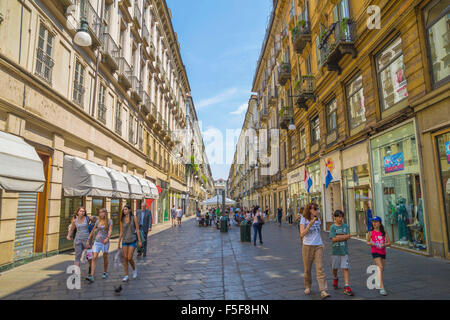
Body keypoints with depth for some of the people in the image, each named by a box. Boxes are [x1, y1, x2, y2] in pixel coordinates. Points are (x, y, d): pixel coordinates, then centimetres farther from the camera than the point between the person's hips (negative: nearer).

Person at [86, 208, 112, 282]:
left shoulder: (109, 221, -4)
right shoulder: (98, 221, 4)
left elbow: (110, 230, -16)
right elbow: (93, 230, 14)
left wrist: (107, 238, -33)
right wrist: (88, 239, 11)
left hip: (105, 241, -2)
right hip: (97, 241, 2)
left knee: (105, 257, 11)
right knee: (94, 258, -10)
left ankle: (105, 273, 29)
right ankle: (91, 276, -14)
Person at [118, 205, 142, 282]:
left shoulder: (134, 218, -5)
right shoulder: (122, 220, 4)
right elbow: (121, 232, 8)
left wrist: (139, 241, -6)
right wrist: (119, 243, 7)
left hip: (132, 240, -3)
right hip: (125, 241, 3)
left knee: (129, 258, -7)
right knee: (125, 258, 3)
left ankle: (134, 269, 22)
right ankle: (126, 276, 13)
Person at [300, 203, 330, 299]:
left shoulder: (318, 219, 10)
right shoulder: (304, 220, -4)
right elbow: (302, 234, -12)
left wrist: (321, 242, 12)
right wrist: (310, 224, -20)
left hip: (318, 246, 3)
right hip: (307, 246, -3)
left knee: (320, 268, -7)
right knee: (307, 269, 8)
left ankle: (323, 291, -8)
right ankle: (307, 287, 27)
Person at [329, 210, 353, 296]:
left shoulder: (345, 226, 4)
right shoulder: (332, 227, -4)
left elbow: (348, 236, -8)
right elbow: (333, 239, -12)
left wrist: (338, 237, -12)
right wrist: (343, 236, -11)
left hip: (344, 251, 1)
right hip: (335, 251, -1)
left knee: (345, 268, -3)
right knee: (335, 268, 13)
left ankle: (347, 287, -2)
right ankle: (335, 279, 42)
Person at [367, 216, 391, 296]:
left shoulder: (384, 232, 1)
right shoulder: (371, 232, -3)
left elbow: (389, 243, 2)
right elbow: (367, 242, 7)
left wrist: (384, 245, -17)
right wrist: (371, 243, -15)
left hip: (383, 252, 4)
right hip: (375, 252, -4)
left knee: (382, 269, 16)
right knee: (380, 267, -18)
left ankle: (378, 281, 44)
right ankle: (382, 288, -19)